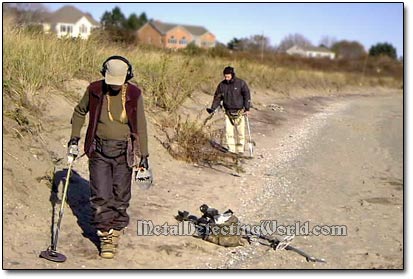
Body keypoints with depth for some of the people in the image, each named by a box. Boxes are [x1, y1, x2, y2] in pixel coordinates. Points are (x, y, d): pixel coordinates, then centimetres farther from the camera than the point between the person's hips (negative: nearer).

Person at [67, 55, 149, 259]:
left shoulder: (134, 95, -5)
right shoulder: (94, 90, -3)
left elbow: (140, 126, 2)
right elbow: (79, 112, 15)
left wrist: (144, 155, 2)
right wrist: (74, 138, 9)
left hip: (124, 152, 0)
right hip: (99, 150, 0)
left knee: (120, 196, 6)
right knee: (100, 196, -3)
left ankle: (116, 231, 23)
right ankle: (105, 236, 7)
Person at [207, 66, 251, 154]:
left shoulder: (241, 83, -5)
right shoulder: (222, 85, 3)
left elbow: (247, 96, -2)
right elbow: (217, 98, 7)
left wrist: (247, 108, -9)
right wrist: (212, 108, -6)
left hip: (239, 112, -2)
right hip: (228, 112, 2)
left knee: (240, 132, -1)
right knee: (229, 132, -3)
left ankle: (240, 150, 9)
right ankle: (231, 150, 3)